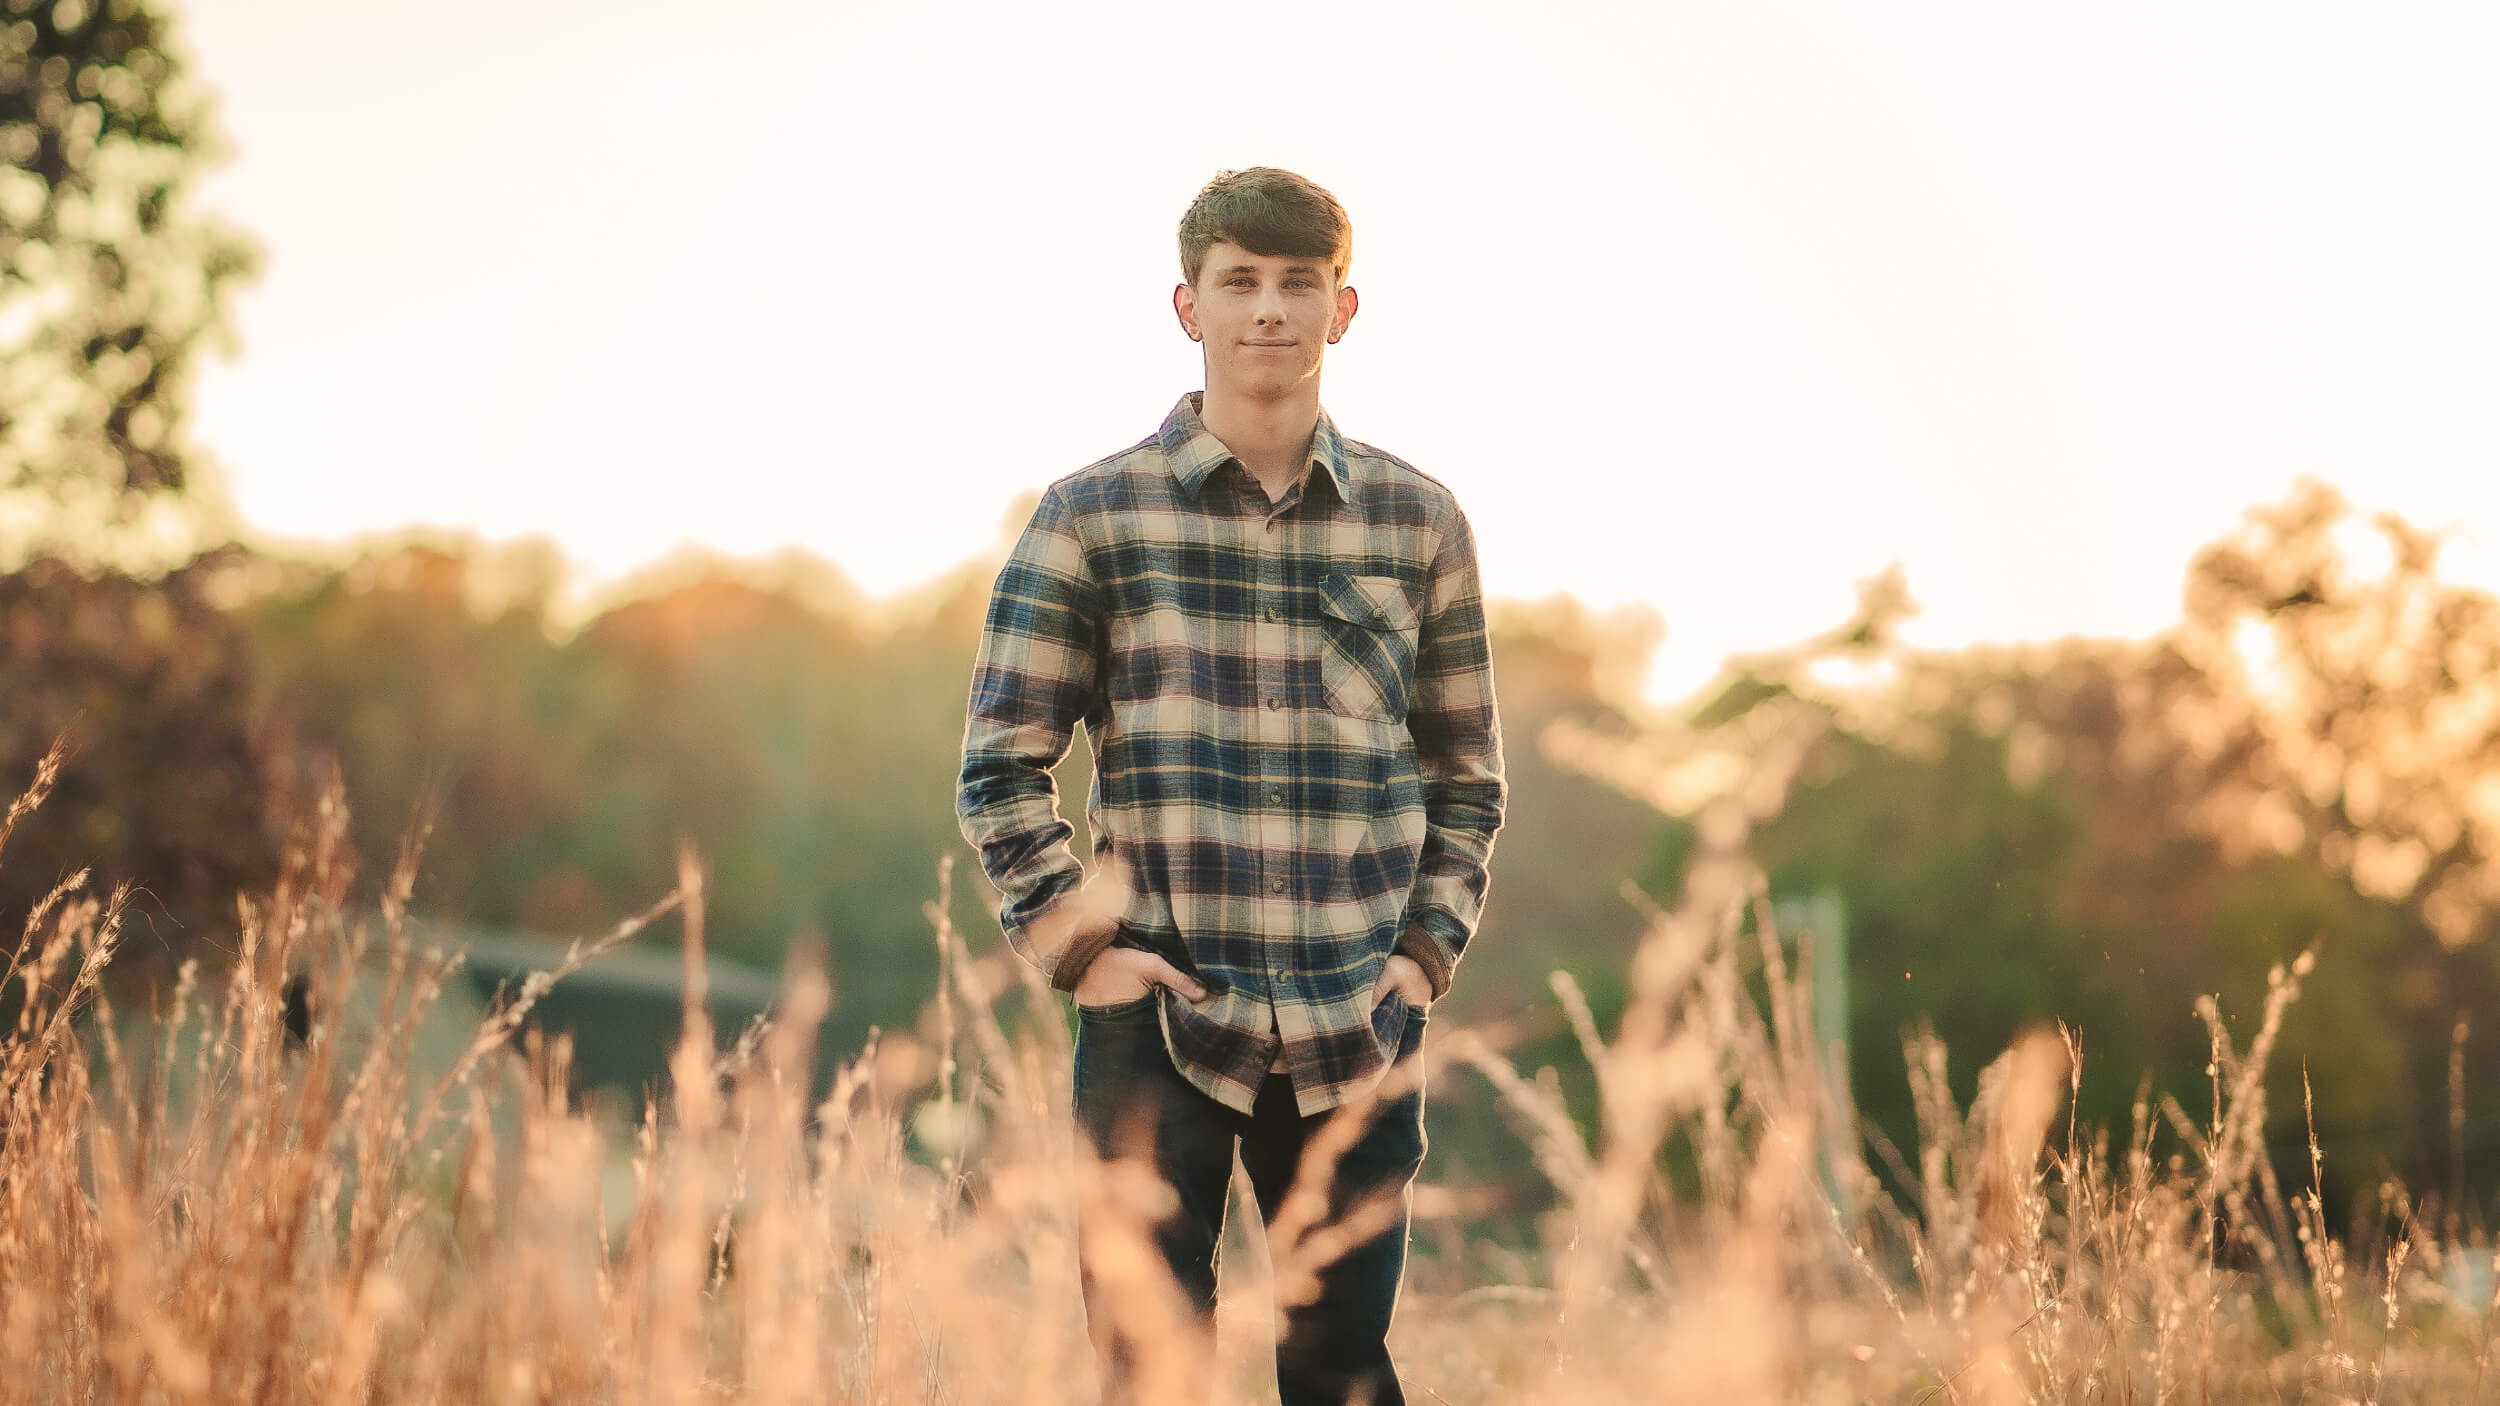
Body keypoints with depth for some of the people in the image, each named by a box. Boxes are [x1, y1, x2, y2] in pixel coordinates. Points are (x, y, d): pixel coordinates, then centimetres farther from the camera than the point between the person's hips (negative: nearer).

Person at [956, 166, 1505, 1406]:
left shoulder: (1418, 521, 8)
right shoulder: (1094, 514, 1)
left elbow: (1467, 776, 15)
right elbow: (1001, 765, 3)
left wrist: (1431, 948, 4)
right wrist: (1075, 946, -6)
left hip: (1355, 1035, 2)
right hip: (1157, 1026, -2)